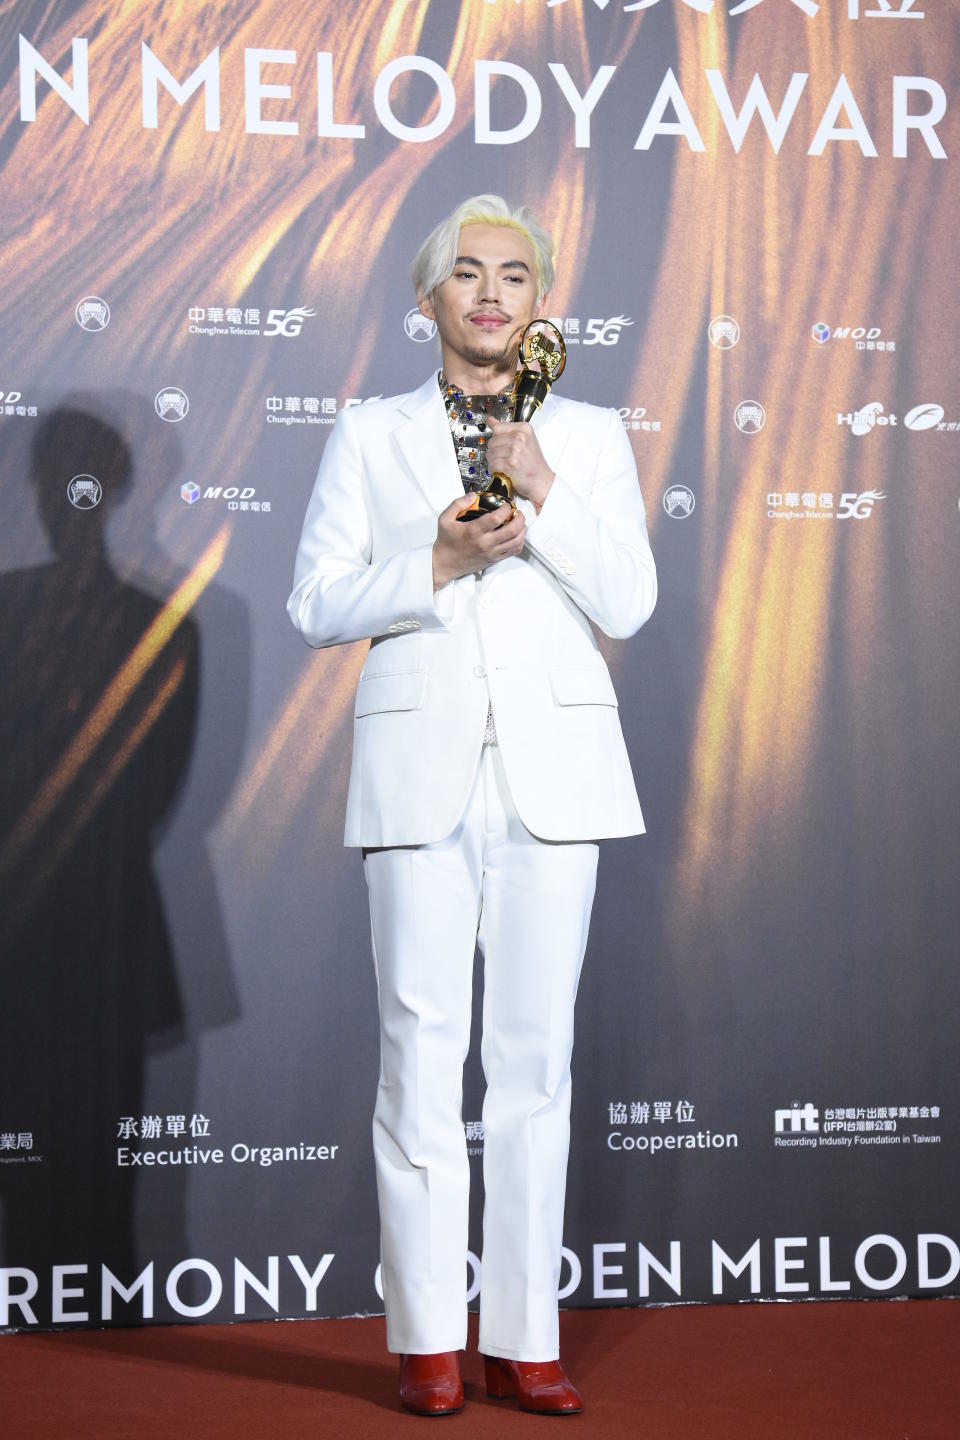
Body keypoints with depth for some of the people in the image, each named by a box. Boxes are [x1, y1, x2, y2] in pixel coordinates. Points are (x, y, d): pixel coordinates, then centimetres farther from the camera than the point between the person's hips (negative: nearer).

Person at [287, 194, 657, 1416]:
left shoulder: (590, 435, 11)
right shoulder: (369, 435, 10)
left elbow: (627, 605, 1)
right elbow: (316, 605, 3)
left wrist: (544, 494, -11)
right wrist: (441, 563, -11)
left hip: (552, 766, 1)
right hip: (420, 766, -1)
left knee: (537, 1050, 2)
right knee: (421, 1046, -2)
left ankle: (523, 1340, 11)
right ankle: (427, 1338, 9)